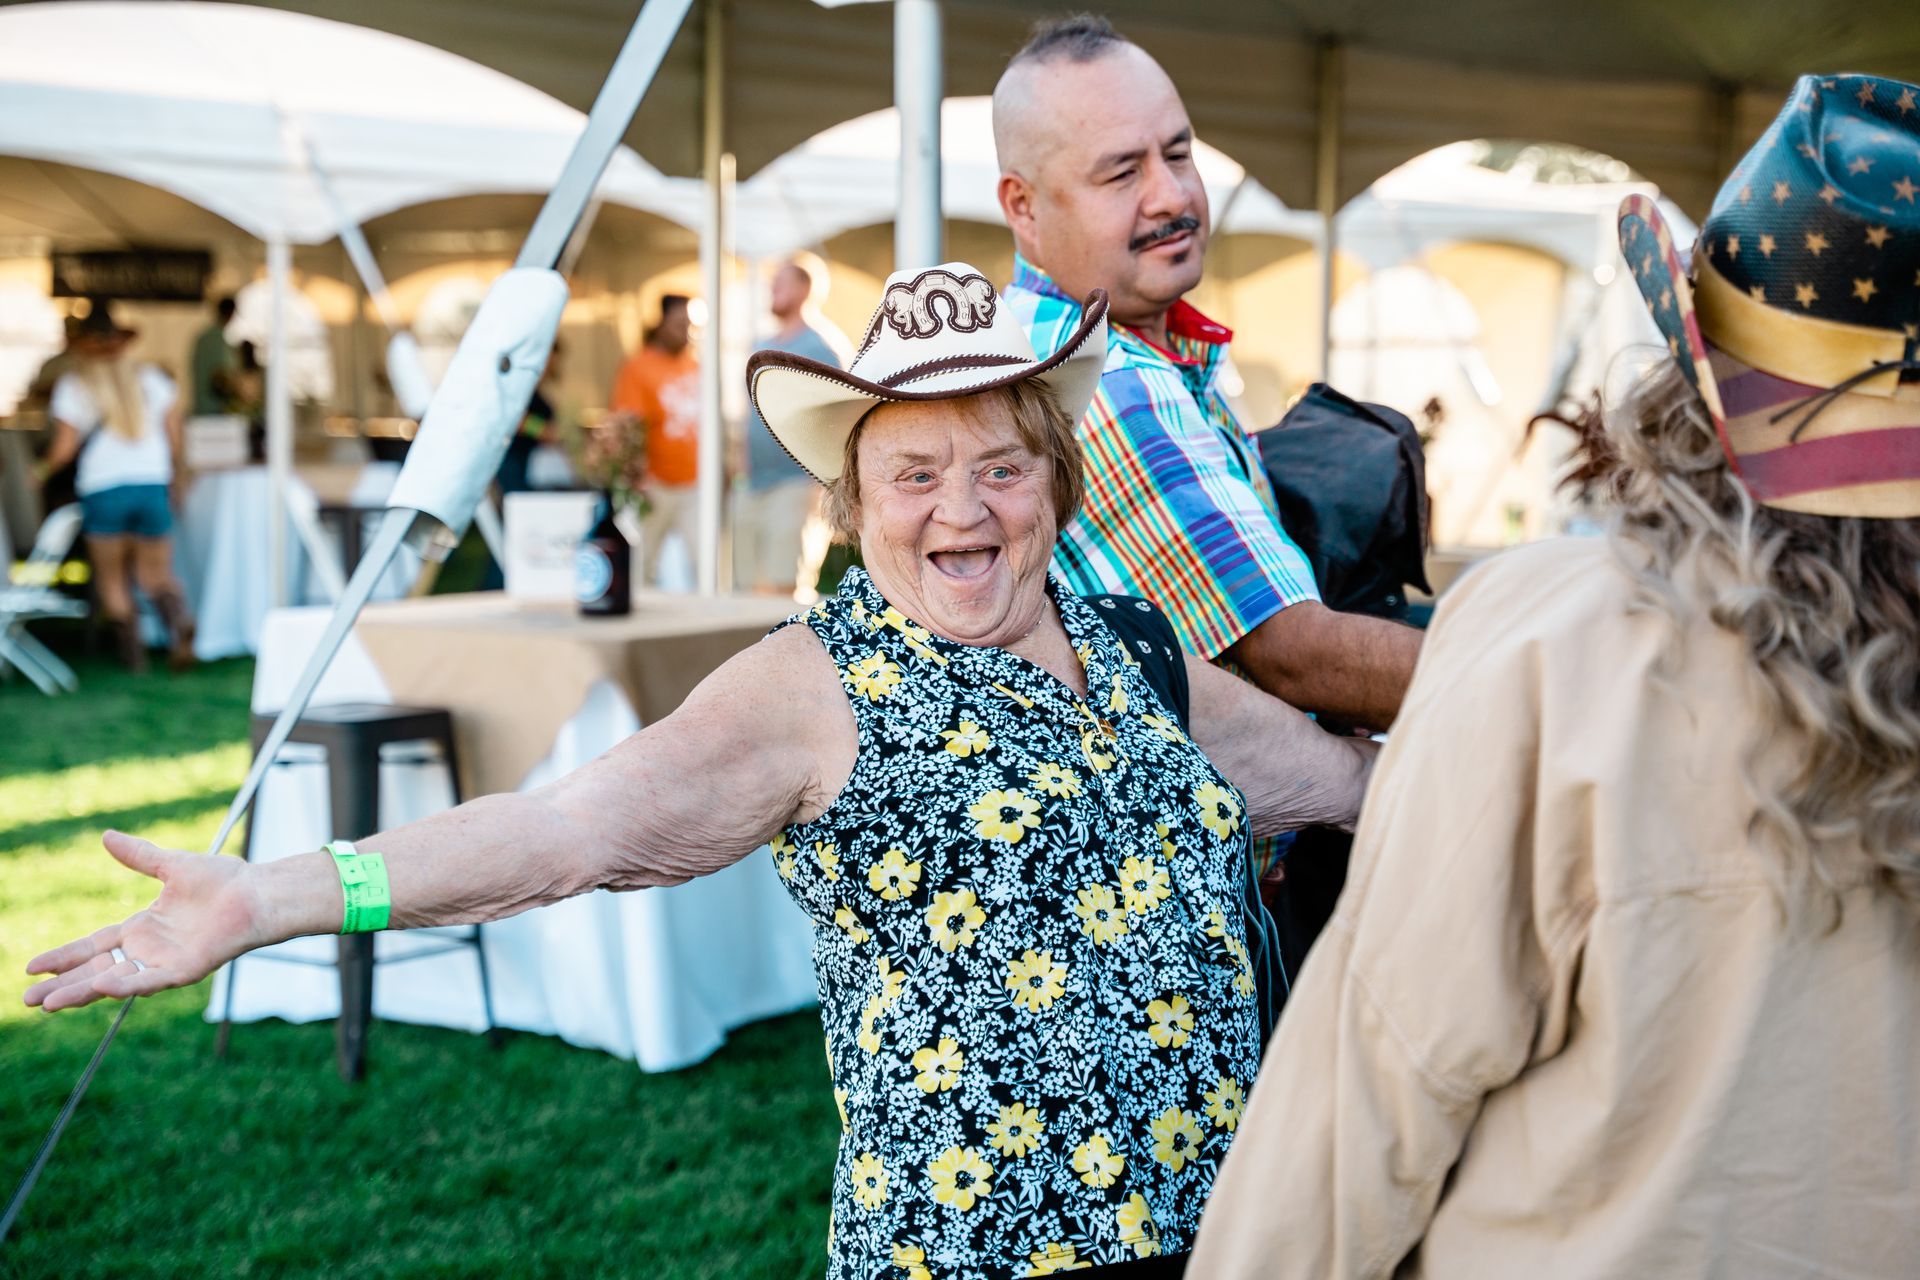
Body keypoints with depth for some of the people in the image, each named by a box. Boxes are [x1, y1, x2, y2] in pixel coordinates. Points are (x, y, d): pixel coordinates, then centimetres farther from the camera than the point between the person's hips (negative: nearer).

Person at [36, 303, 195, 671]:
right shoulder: (150, 378, 10)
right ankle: (179, 618, -21)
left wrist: (44, 466, 15)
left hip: (101, 491, -2)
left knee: (112, 579, 11)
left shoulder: (72, 385, 2)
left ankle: (133, 654, 7)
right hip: (153, 486, 2)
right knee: (157, 573, 9)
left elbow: (64, 449, -4)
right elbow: (175, 438, 6)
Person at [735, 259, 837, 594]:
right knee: (747, 583, 7)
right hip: (753, 481, 7)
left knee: (778, 586, -11)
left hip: (792, 481, -7)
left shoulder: (816, 350, -4)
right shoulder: (761, 350, 16)